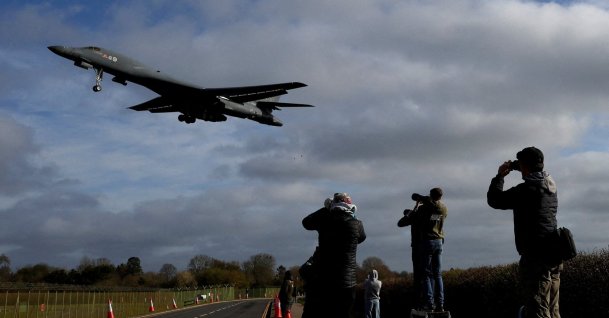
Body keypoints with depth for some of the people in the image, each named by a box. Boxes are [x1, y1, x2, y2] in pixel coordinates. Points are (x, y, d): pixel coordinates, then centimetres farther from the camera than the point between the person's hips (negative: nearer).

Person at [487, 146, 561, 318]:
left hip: (536, 258, -9)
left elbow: (494, 199, -7)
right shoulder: (550, 186, 10)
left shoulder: (527, 189, -14)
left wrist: (500, 176, 6)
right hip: (553, 257, 9)